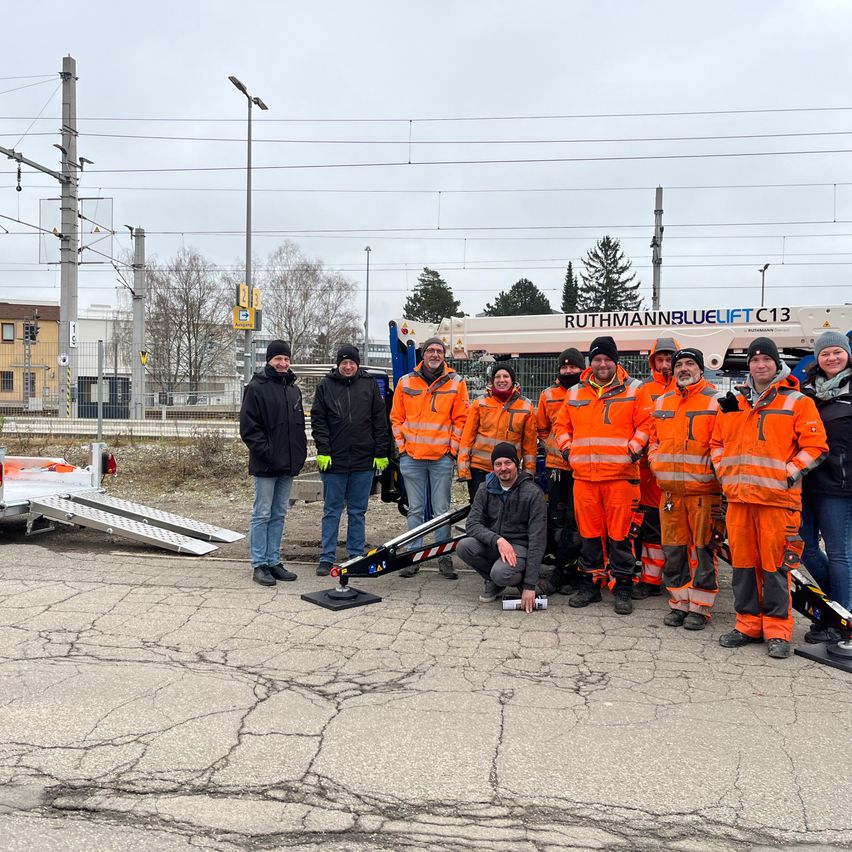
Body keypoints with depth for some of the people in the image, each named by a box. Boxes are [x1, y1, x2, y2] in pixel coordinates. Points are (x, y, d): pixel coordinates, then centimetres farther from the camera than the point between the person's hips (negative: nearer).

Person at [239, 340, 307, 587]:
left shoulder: (293, 389, 15)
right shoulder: (256, 388, -6)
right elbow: (249, 427, -11)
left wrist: (300, 453, 9)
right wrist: (266, 453, -16)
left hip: (288, 465, 7)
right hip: (266, 465, -7)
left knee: (279, 515, 12)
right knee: (262, 515, -1)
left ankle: (273, 561, 20)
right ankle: (259, 565, 6)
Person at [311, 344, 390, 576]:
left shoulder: (369, 385, 6)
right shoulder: (325, 386, 4)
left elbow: (380, 421, 6)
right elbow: (318, 421, 2)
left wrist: (381, 453, 1)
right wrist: (323, 451, -7)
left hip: (363, 461, 1)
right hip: (334, 460, -1)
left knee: (358, 511, 9)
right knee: (332, 511, 4)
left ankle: (356, 555, 18)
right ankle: (327, 558, 10)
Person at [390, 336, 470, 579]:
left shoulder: (456, 383, 4)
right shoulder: (406, 382, 8)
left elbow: (460, 420, 3)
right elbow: (396, 418, 10)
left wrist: (453, 448, -3)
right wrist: (402, 446, 2)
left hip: (442, 458, -1)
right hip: (411, 457, 1)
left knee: (442, 510, 3)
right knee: (415, 510, 7)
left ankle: (444, 557, 11)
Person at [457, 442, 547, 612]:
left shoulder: (533, 493, -12)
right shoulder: (486, 490, 1)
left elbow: (537, 540, -16)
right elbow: (472, 524, -8)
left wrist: (530, 586, -22)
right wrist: (497, 539, -29)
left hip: (519, 546, -4)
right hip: (491, 544, 5)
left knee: (501, 573, -35)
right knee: (464, 546, -26)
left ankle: (520, 580, 3)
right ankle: (493, 583, 1)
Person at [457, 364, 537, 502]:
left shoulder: (526, 407, 3)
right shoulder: (480, 403, 2)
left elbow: (530, 443, 5)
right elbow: (467, 436, 1)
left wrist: (529, 471, 3)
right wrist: (463, 467, -4)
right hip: (479, 469, 0)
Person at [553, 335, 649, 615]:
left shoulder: (633, 390, 4)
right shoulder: (575, 392, 14)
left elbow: (644, 424, 1)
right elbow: (562, 424, 21)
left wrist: (634, 449, -10)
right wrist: (566, 448, 8)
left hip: (621, 474, -3)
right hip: (584, 475, 3)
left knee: (620, 532, 0)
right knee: (589, 532, 9)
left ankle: (622, 588, 10)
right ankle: (590, 584, 21)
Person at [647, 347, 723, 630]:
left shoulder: (715, 401, -3)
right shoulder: (661, 403, 13)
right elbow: (653, 437, 23)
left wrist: (716, 470, -14)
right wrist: (655, 462, 8)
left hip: (704, 489, -5)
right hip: (670, 488, 5)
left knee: (703, 549, 1)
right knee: (673, 549, 10)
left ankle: (700, 607, 11)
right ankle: (680, 602, 22)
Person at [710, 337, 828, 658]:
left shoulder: (797, 402, 1)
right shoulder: (733, 402, 14)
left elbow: (815, 445, -3)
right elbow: (716, 442, 21)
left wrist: (789, 474, -9)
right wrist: (725, 473, 9)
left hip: (777, 498, -4)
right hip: (738, 497, 4)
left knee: (776, 564, -2)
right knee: (743, 562, 9)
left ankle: (777, 629, 9)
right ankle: (748, 623, 20)